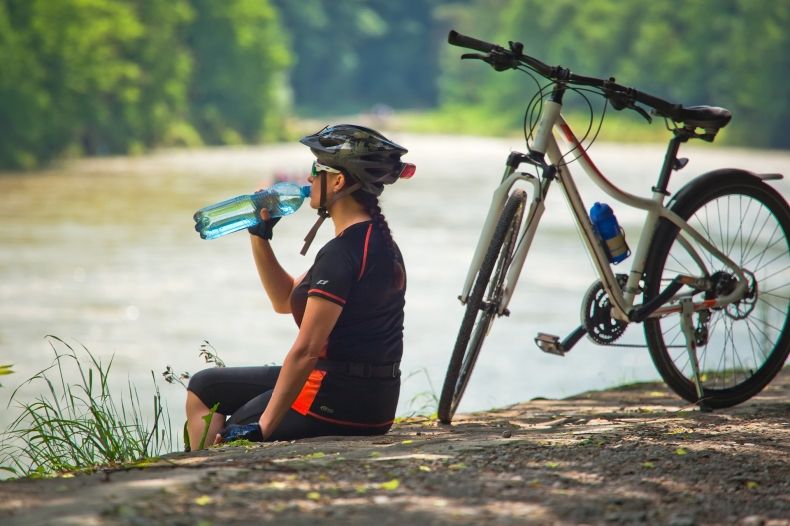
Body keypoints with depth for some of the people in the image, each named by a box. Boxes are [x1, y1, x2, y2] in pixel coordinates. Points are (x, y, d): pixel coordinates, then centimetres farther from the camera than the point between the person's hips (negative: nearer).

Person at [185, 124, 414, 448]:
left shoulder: (341, 253, -19)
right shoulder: (379, 243, 13)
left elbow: (306, 350, -22)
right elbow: (285, 299, 22)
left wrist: (264, 426, -19)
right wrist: (260, 233, 12)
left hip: (336, 405, -10)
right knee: (205, 386, 19)